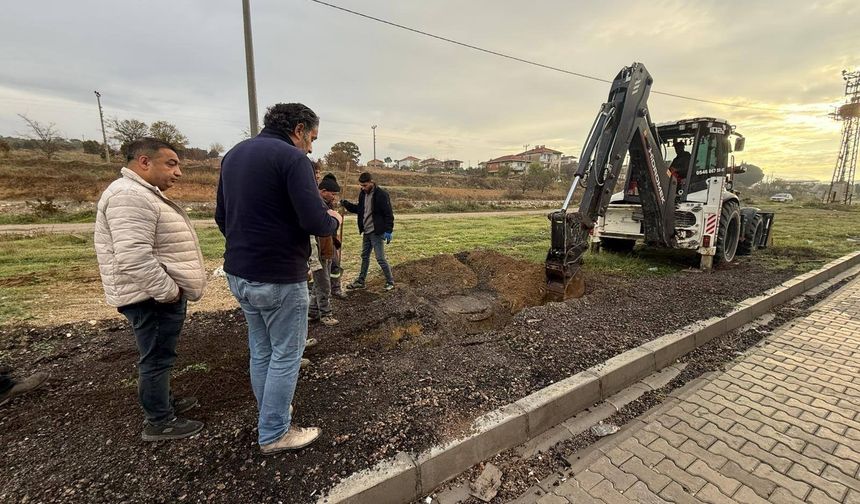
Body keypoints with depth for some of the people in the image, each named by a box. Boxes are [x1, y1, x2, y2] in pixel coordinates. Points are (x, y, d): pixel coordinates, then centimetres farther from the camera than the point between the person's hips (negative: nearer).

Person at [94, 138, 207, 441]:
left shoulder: (144, 194, 15)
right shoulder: (130, 196, -21)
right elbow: (134, 257, -29)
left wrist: (172, 289, 21)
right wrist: (169, 291, -21)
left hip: (159, 294, 11)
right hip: (153, 297, -11)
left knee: (159, 356, 21)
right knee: (157, 358, 2)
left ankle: (162, 402, 37)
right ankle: (160, 423, 17)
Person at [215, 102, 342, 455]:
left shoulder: (233, 155, 13)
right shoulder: (292, 157, -14)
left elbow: (222, 216, 16)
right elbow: (315, 222, -22)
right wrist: (333, 220, -1)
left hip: (238, 274, 9)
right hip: (279, 278, -8)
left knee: (261, 351, 20)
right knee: (286, 355, 8)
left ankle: (270, 417, 36)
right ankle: (274, 434, 23)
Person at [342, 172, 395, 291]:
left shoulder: (381, 194, -15)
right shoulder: (363, 193, 7)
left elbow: (388, 214, -15)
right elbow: (359, 209, 19)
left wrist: (388, 231, -20)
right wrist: (346, 204, 4)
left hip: (377, 232, -7)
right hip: (366, 232, 7)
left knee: (380, 258, -4)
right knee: (364, 256, 16)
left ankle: (390, 282, 12)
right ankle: (360, 281, 27)